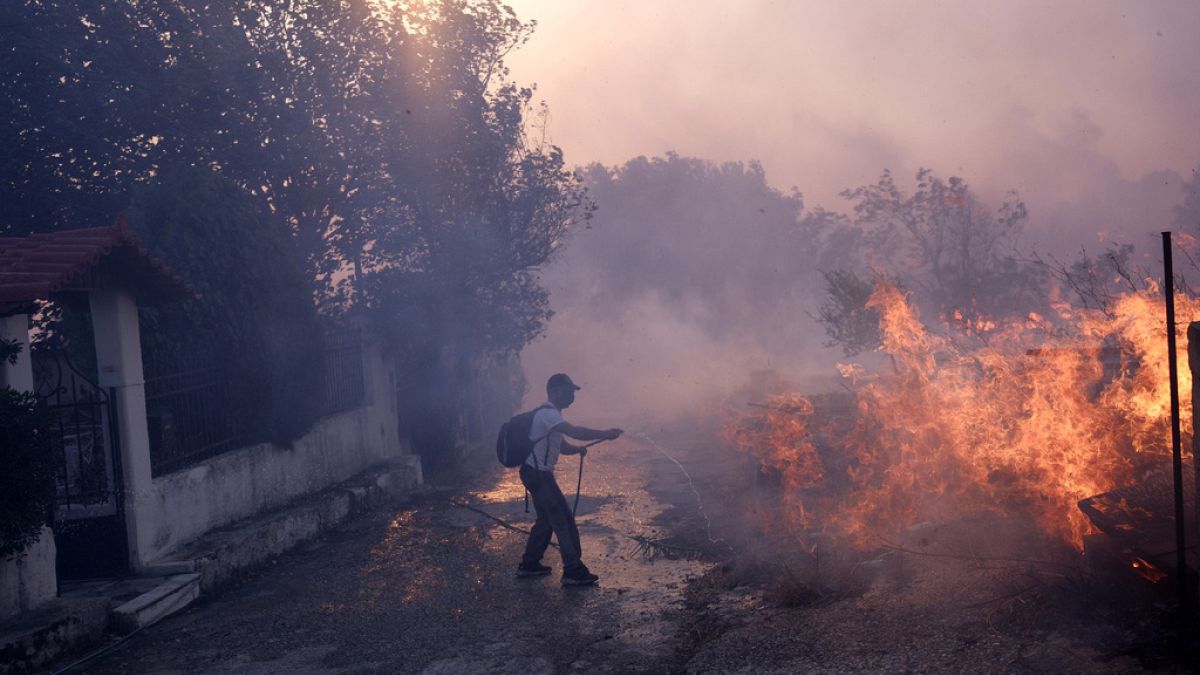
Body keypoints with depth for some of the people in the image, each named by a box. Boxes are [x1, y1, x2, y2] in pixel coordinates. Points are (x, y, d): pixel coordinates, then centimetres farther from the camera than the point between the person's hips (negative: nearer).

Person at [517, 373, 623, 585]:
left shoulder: (551, 414, 16)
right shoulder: (547, 414, -18)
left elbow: (562, 446, 18)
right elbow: (575, 432, -31)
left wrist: (578, 449, -2)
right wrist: (604, 434, -23)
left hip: (538, 474, 10)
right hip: (538, 474, -10)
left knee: (547, 518, 19)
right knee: (564, 520, -7)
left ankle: (529, 564, 27)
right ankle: (573, 572, -4)